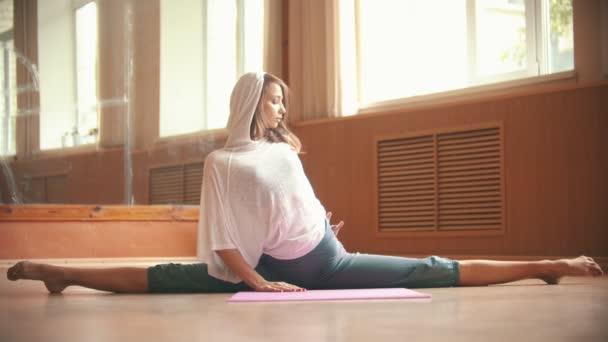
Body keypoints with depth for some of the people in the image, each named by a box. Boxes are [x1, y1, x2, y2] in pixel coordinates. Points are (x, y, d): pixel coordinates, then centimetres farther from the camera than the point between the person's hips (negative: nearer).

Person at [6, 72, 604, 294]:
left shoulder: (285, 150, 14)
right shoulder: (221, 161, -3)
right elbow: (221, 240, -12)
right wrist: (258, 283, -21)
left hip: (328, 260, 4)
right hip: (266, 269, -4)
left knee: (430, 272, -1)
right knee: (167, 279, -12)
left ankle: (545, 266, 0)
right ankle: (61, 273, 0)